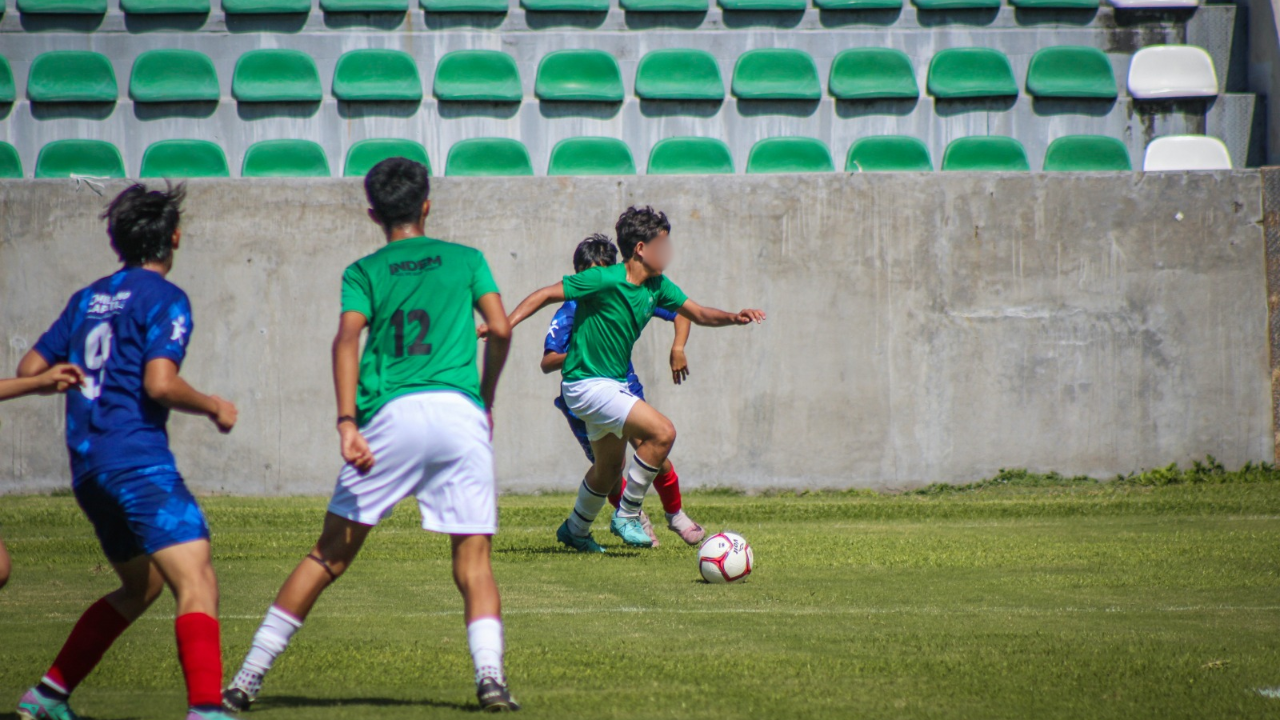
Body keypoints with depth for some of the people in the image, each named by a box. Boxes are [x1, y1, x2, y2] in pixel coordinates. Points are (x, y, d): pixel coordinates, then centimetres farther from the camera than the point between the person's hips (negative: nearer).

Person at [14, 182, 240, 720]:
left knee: (142, 584, 25)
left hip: (87, 468, 8)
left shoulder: (88, 298, 17)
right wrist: (214, 408, -1)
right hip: (138, 460, -8)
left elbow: (30, 370, 20)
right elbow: (160, 383, -17)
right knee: (197, 584, -17)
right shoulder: (164, 298, -4)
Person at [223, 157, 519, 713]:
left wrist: (347, 423, -13)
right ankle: (490, 675, -16)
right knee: (473, 557, 4)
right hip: (460, 413, 0)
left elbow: (347, 340, -4)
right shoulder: (466, 259, 16)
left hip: (393, 415, 0)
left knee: (331, 552, 5)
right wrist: (486, 398, 20)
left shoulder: (364, 271, 13)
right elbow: (501, 329, 5)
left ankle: (248, 677, 6)